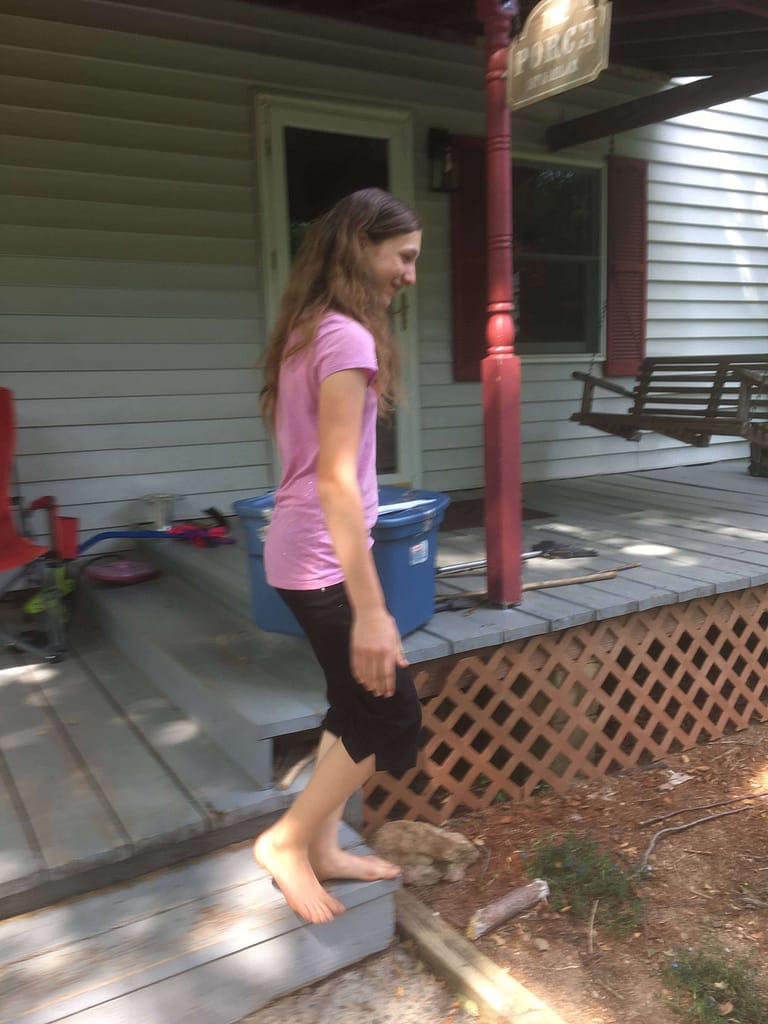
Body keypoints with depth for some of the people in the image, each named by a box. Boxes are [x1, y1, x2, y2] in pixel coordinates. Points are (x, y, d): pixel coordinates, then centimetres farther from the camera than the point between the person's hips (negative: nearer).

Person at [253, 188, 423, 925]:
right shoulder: (347, 338, -18)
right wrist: (370, 609, -23)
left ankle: (323, 848, 32)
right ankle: (287, 840, 19)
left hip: (302, 552, 10)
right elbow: (335, 481, -24)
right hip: (322, 561, -9)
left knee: (358, 704, 18)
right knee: (393, 719, 4)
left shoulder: (309, 330, 11)